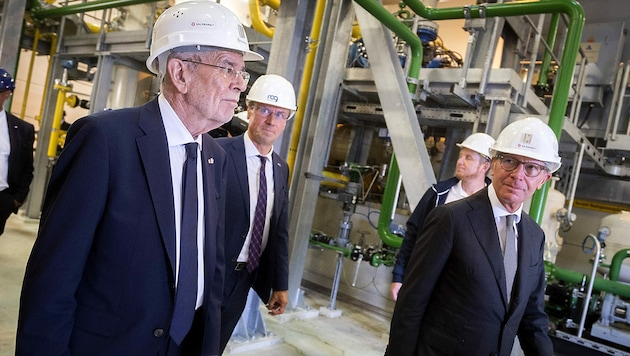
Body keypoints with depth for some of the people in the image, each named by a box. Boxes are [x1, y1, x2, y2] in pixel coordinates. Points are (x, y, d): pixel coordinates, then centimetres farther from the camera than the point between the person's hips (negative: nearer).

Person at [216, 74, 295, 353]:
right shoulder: (218, 152, -13)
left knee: (215, 346, 19)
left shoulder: (281, 168, 7)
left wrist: (280, 284, 10)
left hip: (245, 278, 6)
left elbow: (280, 231, 10)